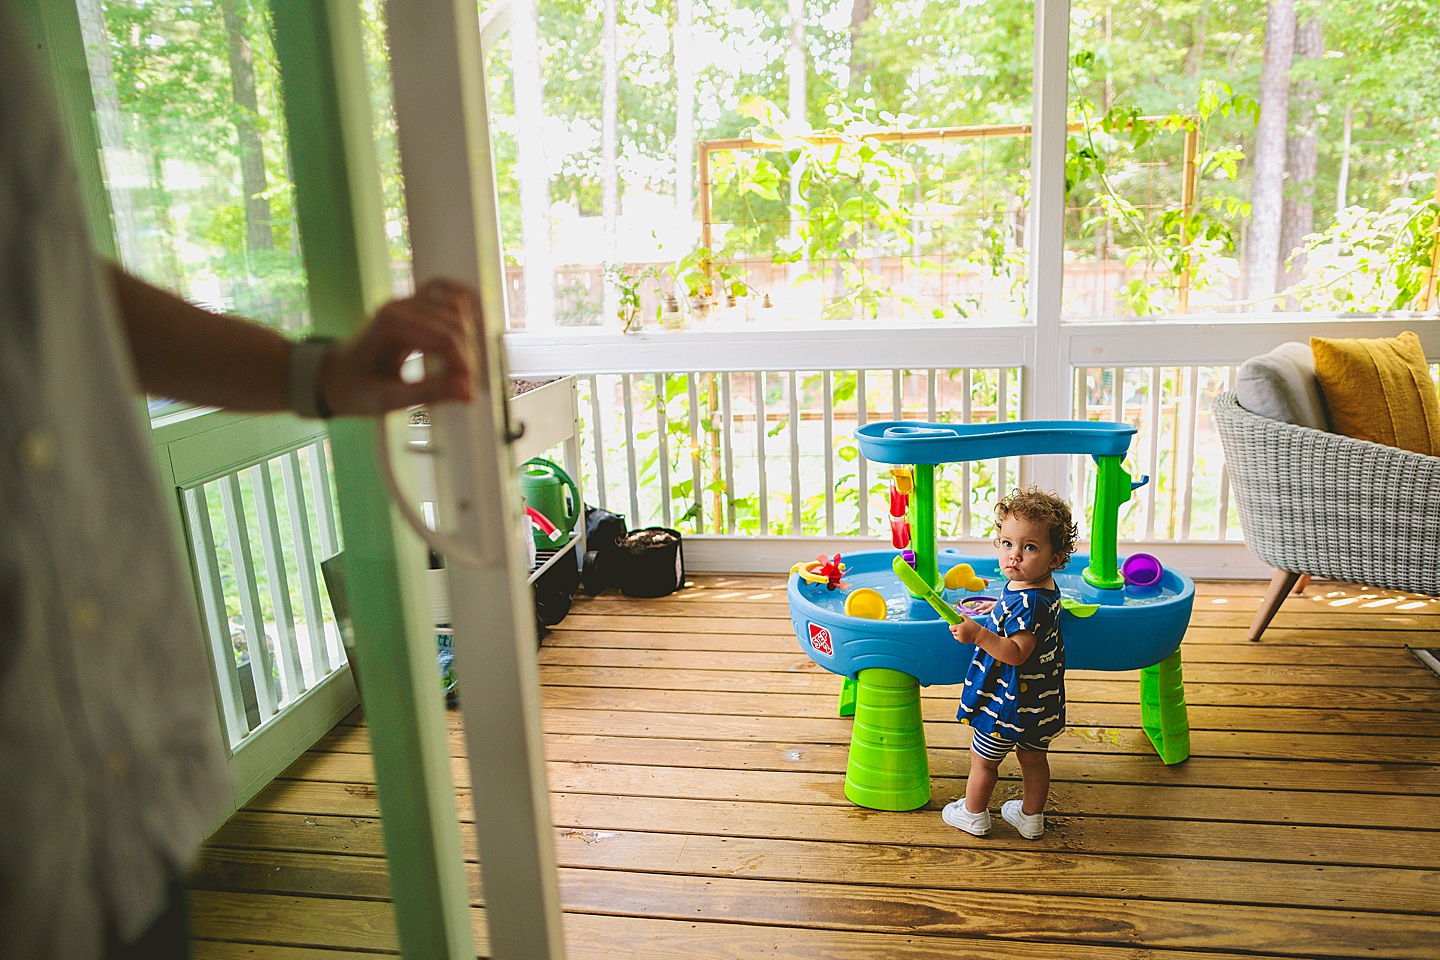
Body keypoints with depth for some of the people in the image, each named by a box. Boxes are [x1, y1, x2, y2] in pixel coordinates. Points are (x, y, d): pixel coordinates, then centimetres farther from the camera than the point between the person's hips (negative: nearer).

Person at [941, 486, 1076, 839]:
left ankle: (973, 815, 31)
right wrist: (1000, 610, 25)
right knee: (1033, 758, 23)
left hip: (1009, 701, -9)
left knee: (983, 760, 13)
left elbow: (1017, 653, -35)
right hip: (1040, 699, 9)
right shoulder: (1046, 587, -2)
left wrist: (978, 634, -41)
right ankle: (1031, 817, 39)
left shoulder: (1027, 602, -32)